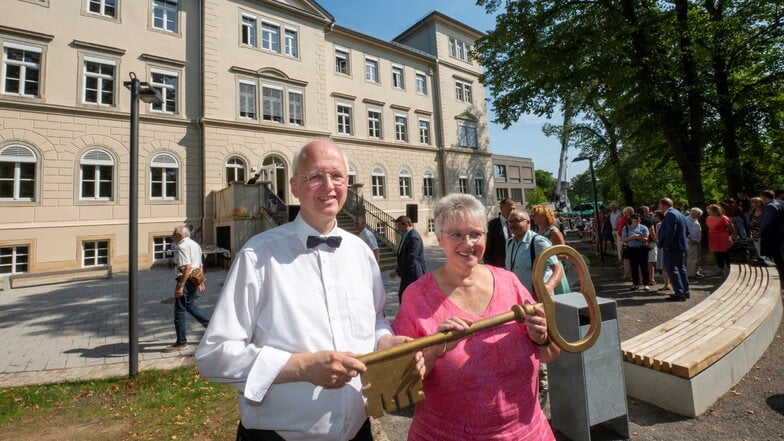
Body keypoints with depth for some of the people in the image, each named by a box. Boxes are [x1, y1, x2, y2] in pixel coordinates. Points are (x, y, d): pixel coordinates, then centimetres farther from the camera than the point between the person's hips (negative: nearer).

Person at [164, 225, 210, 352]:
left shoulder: (182, 246, -15)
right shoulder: (195, 244, 14)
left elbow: (187, 267, -25)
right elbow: (200, 265, 19)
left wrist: (180, 286, -25)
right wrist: (200, 282, 24)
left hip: (186, 280, -9)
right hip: (195, 279, 9)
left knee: (179, 311, 1)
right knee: (189, 305, 24)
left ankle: (181, 342, 11)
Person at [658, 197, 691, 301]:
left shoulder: (670, 214, -16)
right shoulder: (680, 214, 17)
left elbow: (670, 232, -23)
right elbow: (687, 231, 19)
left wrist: (666, 244, -17)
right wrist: (682, 239, 18)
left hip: (672, 247, -10)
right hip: (681, 246, 11)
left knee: (671, 269, -6)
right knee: (681, 268, 17)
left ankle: (680, 293, -6)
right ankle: (685, 292, 25)